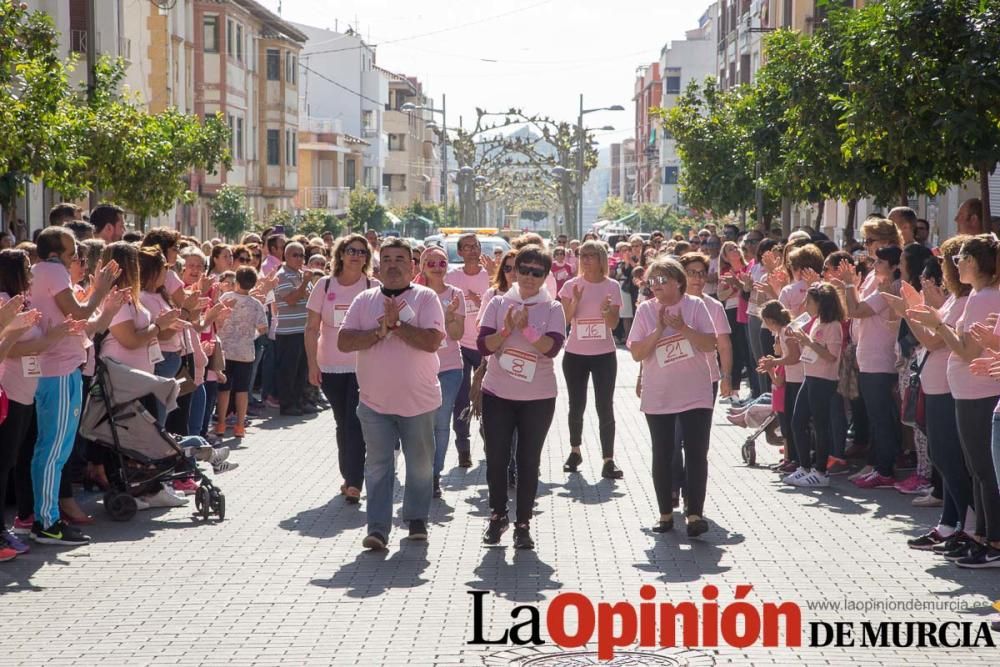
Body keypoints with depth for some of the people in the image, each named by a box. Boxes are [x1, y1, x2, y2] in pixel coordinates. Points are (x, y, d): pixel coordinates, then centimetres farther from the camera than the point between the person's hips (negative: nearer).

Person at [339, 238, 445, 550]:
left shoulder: (425, 298, -3)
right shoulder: (364, 300, 5)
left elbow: (432, 341, -17)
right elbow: (343, 342, -5)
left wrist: (396, 323, -18)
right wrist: (381, 330, -16)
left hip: (418, 400, -1)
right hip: (375, 401, 1)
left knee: (420, 464, 11)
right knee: (378, 466, 0)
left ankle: (417, 519, 29)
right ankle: (377, 528, 2)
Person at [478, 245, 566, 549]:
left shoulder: (553, 308, -1)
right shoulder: (498, 303, 1)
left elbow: (552, 347, -15)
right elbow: (483, 345, -5)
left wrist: (527, 328, -26)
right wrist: (507, 329, -20)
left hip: (538, 398, -1)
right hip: (498, 394, 1)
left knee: (529, 461, 4)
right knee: (496, 458, 4)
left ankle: (523, 524, 13)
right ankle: (498, 515, 24)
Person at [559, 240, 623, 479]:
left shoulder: (611, 286, -1)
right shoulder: (571, 285, -1)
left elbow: (614, 324, -4)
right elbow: (565, 319, -6)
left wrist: (607, 310, -24)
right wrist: (575, 301, -21)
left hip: (604, 354, -1)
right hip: (575, 354, 1)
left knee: (605, 408, -5)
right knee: (576, 406, 10)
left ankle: (608, 461, -4)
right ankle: (575, 452, 28)